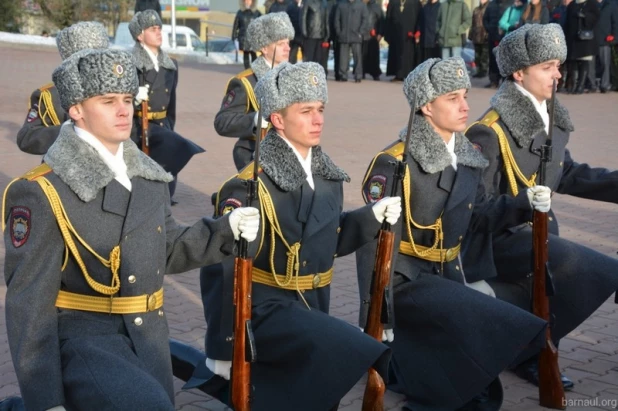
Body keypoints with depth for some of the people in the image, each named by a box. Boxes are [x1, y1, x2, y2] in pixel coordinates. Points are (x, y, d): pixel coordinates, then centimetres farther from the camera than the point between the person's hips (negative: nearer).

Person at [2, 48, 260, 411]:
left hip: (148, 339, 7)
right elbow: (29, 302, -14)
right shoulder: (42, 192, -14)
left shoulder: (147, 176, 7)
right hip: (81, 339, -7)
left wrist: (227, 229, -1)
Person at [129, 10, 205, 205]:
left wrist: (169, 128, 20)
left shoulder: (170, 65, 12)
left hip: (162, 125, 6)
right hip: (138, 126, -6)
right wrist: (133, 98, -25)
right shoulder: (129, 63, -8)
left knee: (166, 174, 1)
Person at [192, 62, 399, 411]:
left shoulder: (327, 176, 3)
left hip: (312, 308, 7)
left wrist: (373, 216, -4)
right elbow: (222, 270, -20)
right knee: (358, 354, -27)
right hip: (266, 310, -7)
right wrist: (222, 350, -18)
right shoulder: (250, 187, -20)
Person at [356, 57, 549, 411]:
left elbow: (477, 216, 13)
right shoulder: (394, 162, -18)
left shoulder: (469, 156, 4)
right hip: (405, 279, -7)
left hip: (449, 274, 7)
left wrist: (525, 203, -5)